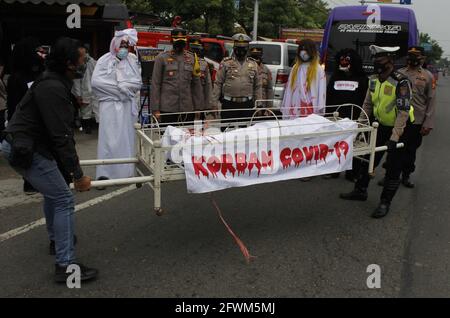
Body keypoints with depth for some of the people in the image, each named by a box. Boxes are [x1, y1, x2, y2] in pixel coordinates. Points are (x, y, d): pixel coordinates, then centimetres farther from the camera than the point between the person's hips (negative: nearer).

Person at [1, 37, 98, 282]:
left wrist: (70, 165, 23)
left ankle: (56, 239, 45)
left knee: (53, 191, 27)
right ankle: (66, 265, -5)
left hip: (24, 145, 11)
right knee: (64, 200, -9)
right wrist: (78, 174, -22)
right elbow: (61, 136, -25)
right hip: (25, 150, -11)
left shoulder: (55, 83, 11)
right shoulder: (52, 89, -22)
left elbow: (62, 130, 17)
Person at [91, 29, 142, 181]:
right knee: (109, 139, -3)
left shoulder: (133, 60, 6)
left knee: (127, 138, 5)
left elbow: (138, 83, -1)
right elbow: (96, 81, -11)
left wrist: (119, 86, -9)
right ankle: (104, 174, 2)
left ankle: (126, 172, 14)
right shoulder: (105, 60, 1)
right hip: (110, 105, -2)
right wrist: (119, 88, -10)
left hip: (128, 105, 2)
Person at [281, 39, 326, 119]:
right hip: (295, 109, 4)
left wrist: (320, 109, -12)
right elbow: (289, 88, 13)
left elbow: (321, 90, -4)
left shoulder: (318, 70, 0)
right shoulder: (295, 68, 14)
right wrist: (286, 107, 8)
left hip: (311, 109, -4)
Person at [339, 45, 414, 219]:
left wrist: (394, 137, -31)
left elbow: (403, 112, -28)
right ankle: (360, 191, 29)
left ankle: (385, 203, 12)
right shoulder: (374, 80, -2)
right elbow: (368, 104, 9)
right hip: (382, 126, 7)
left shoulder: (401, 82, -25)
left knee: (393, 167, 1)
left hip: (400, 128, -7)